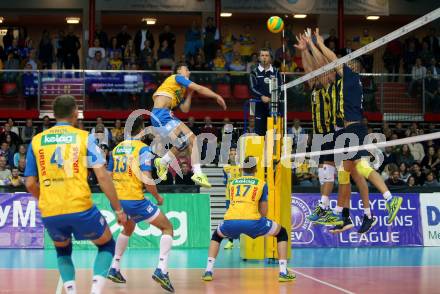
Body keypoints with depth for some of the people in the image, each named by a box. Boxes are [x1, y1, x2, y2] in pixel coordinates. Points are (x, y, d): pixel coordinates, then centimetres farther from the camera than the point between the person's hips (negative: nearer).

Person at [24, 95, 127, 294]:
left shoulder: (37, 140, 11)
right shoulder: (83, 137, 5)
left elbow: (30, 184, 11)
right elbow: (102, 176, -2)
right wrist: (118, 210, 4)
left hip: (50, 214, 3)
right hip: (80, 209, -2)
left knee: (63, 250, 32)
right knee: (106, 245, 22)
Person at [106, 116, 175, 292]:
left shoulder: (117, 148, 11)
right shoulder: (143, 148, -8)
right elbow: (146, 179, -17)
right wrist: (158, 197, -1)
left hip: (118, 199, 7)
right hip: (135, 200, -7)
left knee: (128, 229, 35)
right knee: (167, 227, 6)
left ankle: (114, 269, 32)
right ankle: (161, 270, -10)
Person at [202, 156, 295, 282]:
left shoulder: (233, 183, 24)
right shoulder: (261, 183, 16)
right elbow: (263, 212, 18)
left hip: (230, 221, 2)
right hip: (252, 221, -2)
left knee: (216, 235, 37)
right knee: (282, 233, 23)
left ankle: (208, 271, 19)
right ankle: (283, 272, 13)